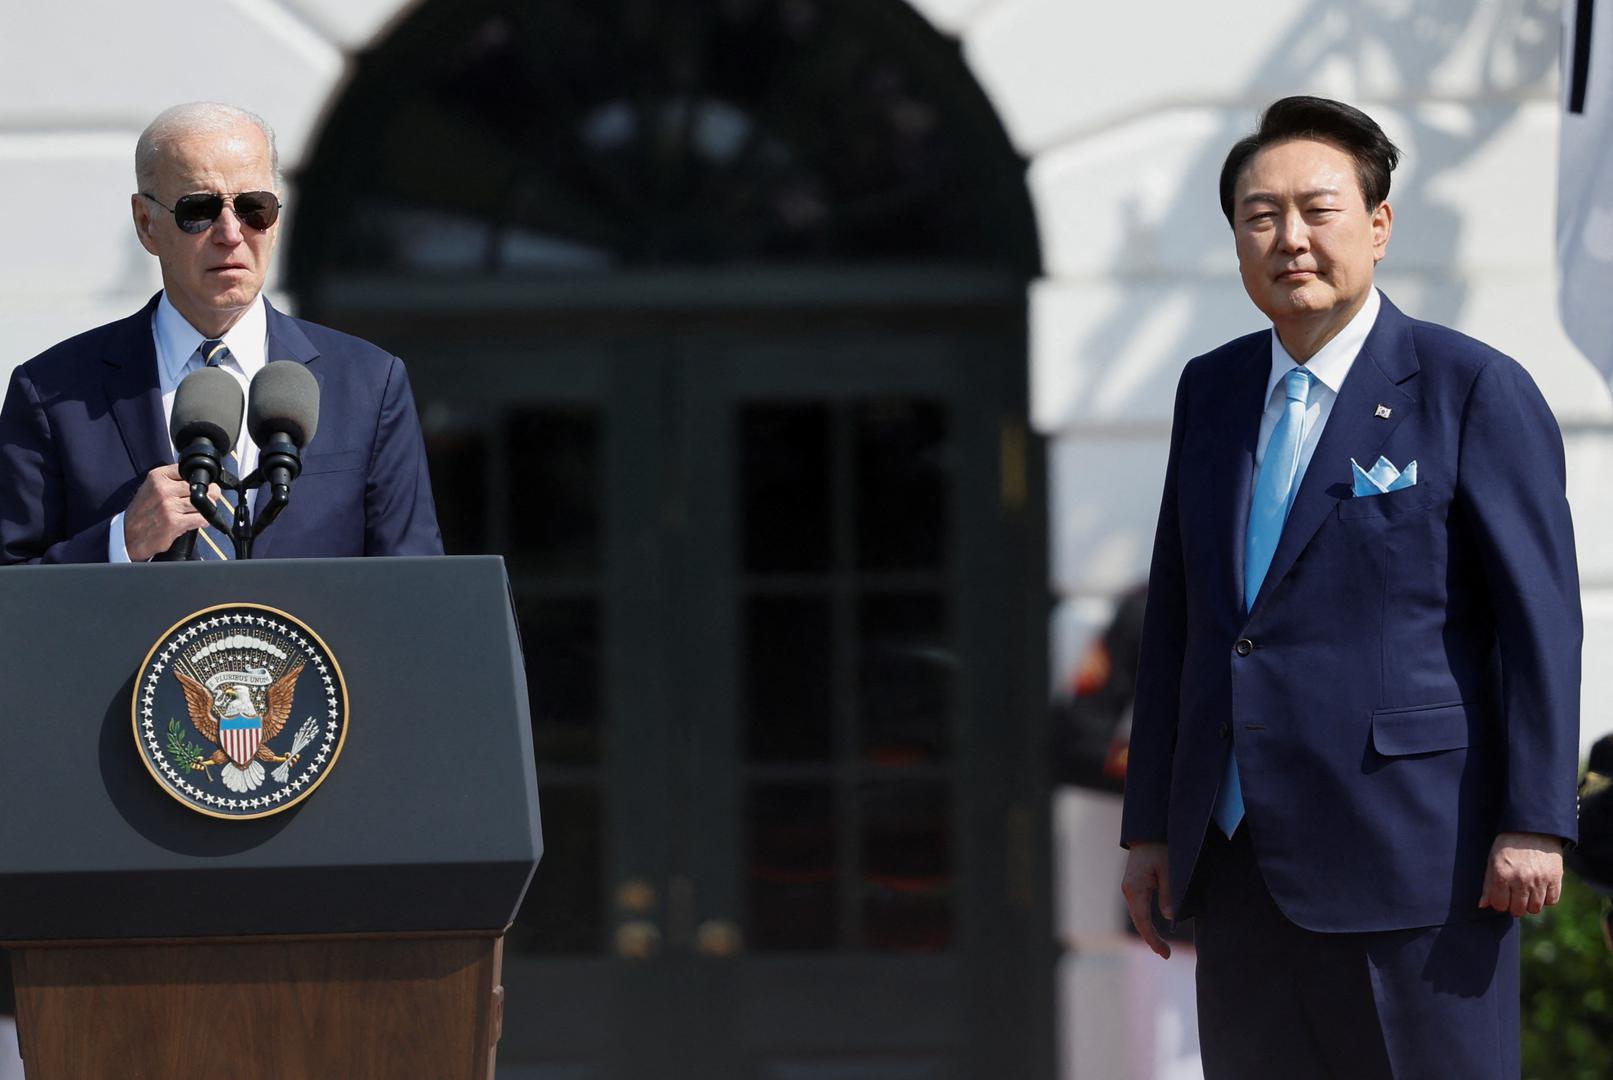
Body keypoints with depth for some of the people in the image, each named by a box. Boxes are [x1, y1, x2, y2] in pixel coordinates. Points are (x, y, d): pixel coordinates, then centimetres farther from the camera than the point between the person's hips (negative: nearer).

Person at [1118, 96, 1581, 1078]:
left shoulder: (1475, 391, -4)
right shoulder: (1214, 390, 14)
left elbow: (1541, 617, -7)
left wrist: (1535, 822, -13)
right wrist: (1151, 825, 15)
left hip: (1409, 850, -6)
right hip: (1241, 858, 6)